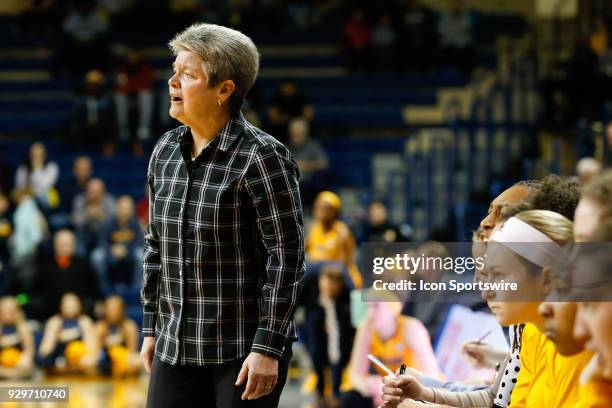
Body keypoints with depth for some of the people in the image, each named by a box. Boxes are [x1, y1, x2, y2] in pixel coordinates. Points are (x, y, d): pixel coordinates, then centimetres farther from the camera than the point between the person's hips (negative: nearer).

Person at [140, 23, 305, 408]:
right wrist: (151, 328, 16)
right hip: (176, 346, 6)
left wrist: (268, 349, -17)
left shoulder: (261, 157, -13)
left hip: (244, 351, -6)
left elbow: (287, 256, -14)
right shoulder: (165, 152, 8)